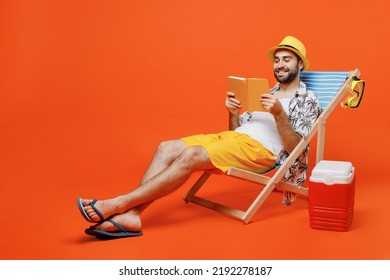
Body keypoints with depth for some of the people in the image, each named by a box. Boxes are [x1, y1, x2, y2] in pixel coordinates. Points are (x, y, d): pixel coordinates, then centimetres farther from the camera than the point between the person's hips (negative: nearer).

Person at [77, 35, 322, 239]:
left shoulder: (308, 101, 6)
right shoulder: (267, 95, 28)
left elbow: (294, 148, -6)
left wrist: (278, 114, -18)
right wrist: (233, 112, 2)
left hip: (261, 148, -8)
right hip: (232, 138, 8)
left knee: (190, 156, -29)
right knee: (167, 148, -15)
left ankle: (117, 204, -32)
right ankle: (131, 215, -30)